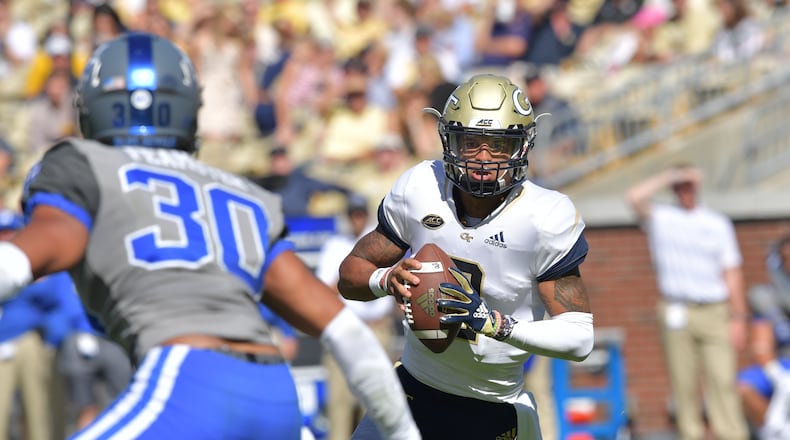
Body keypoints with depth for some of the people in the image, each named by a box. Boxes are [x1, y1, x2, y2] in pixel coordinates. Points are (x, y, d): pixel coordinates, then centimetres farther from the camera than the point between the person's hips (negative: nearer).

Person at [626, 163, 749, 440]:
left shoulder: (718, 224, 11)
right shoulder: (659, 218, 7)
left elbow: (732, 273, 8)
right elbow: (635, 197, -13)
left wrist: (738, 318, 2)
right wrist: (670, 176, -6)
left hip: (714, 313, 0)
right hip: (676, 312, 0)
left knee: (722, 381, -9)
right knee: (683, 384, -1)